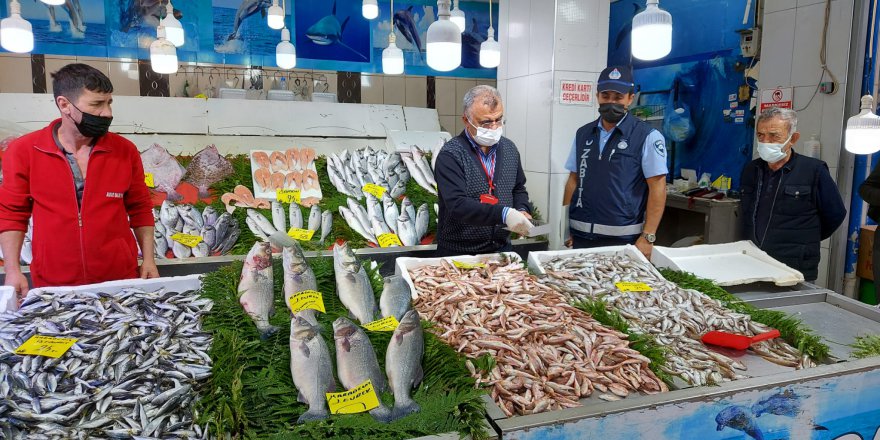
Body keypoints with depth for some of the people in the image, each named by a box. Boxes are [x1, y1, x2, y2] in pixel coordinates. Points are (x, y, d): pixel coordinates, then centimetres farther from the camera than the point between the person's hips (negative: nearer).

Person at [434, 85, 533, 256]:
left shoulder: (509, 149, 4)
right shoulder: (450, 155, -15)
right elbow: (457, 205, -25)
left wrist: (523, 211, -3)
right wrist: (503, 214, -35)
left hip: (502, 248, 5)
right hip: (458, 253, -5)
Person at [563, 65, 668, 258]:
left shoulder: (647, 136, -5)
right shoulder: (583, 134, 9)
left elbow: (657, 187, -7)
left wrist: (648, 237, -13)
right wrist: (564, 224, 5)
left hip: (622, 238, -4)